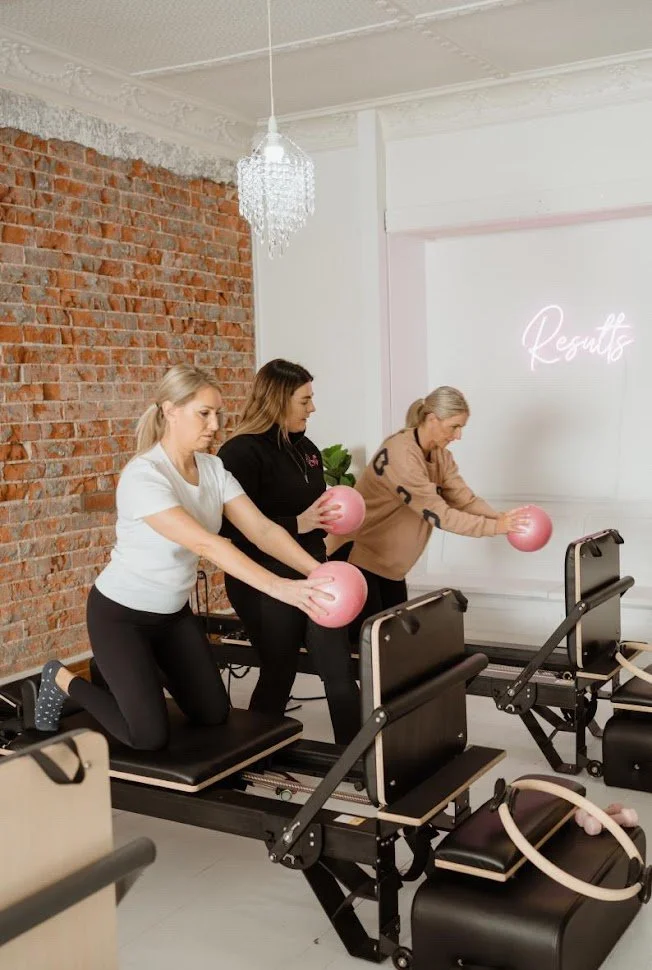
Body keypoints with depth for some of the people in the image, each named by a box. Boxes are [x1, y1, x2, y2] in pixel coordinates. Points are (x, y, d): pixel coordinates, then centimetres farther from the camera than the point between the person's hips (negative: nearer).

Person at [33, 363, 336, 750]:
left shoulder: (213, 469, -6)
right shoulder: (143, 476, -30)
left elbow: (262, 529, -15)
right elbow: (205, 544, -39)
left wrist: (317, 572, -30)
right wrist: (280, 587, -47)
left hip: (174, 611, 7)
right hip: (120, 613, -7)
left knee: (214, 715, 11)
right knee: (151, 736, -8)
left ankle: (142, 669, 35)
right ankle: (65, 681, 15)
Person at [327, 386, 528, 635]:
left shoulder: (440, 455, 2)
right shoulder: (400, 454, -29)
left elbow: (464, 499, -7)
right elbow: (438, 513, -31)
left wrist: (502, 519, -23)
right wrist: (495, 527, -31)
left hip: (388, 560, 9)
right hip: (356, 552, -9)